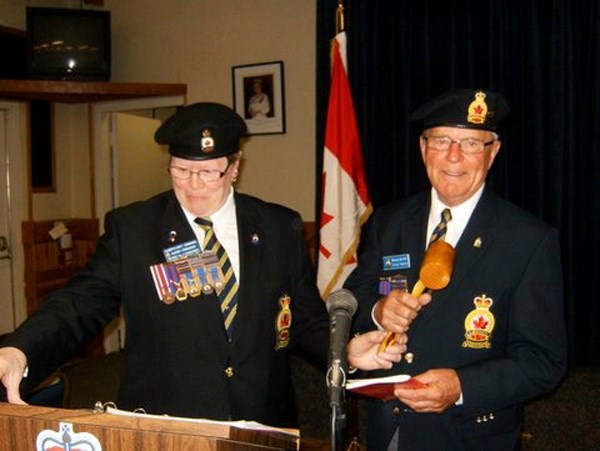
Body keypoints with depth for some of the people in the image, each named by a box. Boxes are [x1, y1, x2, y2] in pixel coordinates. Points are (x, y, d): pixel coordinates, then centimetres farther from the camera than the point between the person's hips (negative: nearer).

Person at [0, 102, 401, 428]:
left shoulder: (282, 230, 1)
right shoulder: (130, 229, -4)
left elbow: (305, 323, 4)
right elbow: (78, 308, -9)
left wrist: (348, 351, -14)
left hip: (265, 429, 2)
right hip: (159, 433, -1)